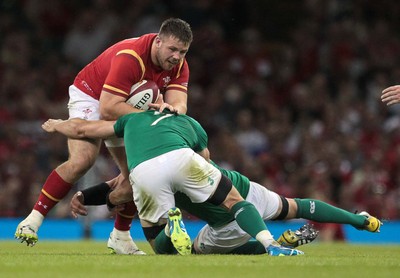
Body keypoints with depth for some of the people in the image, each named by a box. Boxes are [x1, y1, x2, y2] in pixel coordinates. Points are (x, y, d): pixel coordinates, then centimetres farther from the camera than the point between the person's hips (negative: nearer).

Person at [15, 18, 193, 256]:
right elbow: (108, 108, -38)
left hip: (127, 107, 7)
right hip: (91, 96, -7)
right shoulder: (130, 57, -35)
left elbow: (180, 103, -24)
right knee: (82, 160, -26)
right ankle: (34, 218, -19)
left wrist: (173, 108, -48)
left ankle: (121, 236, 13)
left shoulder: (178, 65, -13)